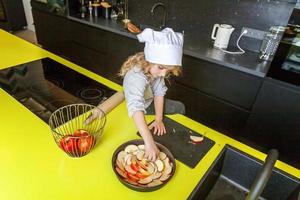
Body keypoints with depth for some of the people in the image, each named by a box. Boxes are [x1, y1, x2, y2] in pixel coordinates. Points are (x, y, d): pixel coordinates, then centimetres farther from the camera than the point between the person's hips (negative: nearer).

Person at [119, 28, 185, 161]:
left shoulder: (155, 68, -21)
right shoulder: (136, 76, -43)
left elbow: (159, 92, -15)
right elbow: (136, 108, -56)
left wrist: (159, 119, -24)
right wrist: (149, 142, -64)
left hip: (149, 103, 7)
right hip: (136, 114, -7)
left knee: (179, 108, 10)